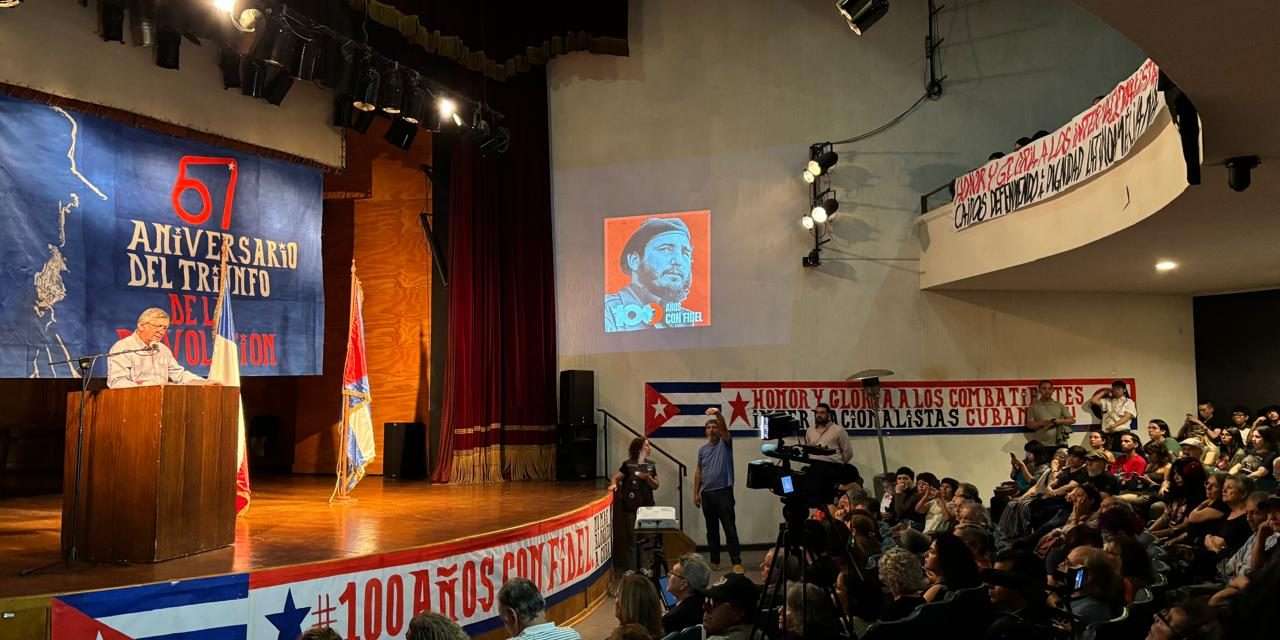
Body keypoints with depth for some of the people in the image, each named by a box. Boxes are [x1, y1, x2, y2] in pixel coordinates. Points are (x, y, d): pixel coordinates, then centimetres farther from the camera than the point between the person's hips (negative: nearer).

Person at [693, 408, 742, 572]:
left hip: (724, 492, -4)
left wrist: (718, 414, -38)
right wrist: (696, 493, 10)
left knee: (730, 528, -6)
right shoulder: (702, 449, 12)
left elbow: (724, 428, -20)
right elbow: (699, 472, 15)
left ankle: (736, 562, -7)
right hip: (707, 493, 4)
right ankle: (715, 561, 17)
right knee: (711, 530, 10)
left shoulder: (725, 444, 0)